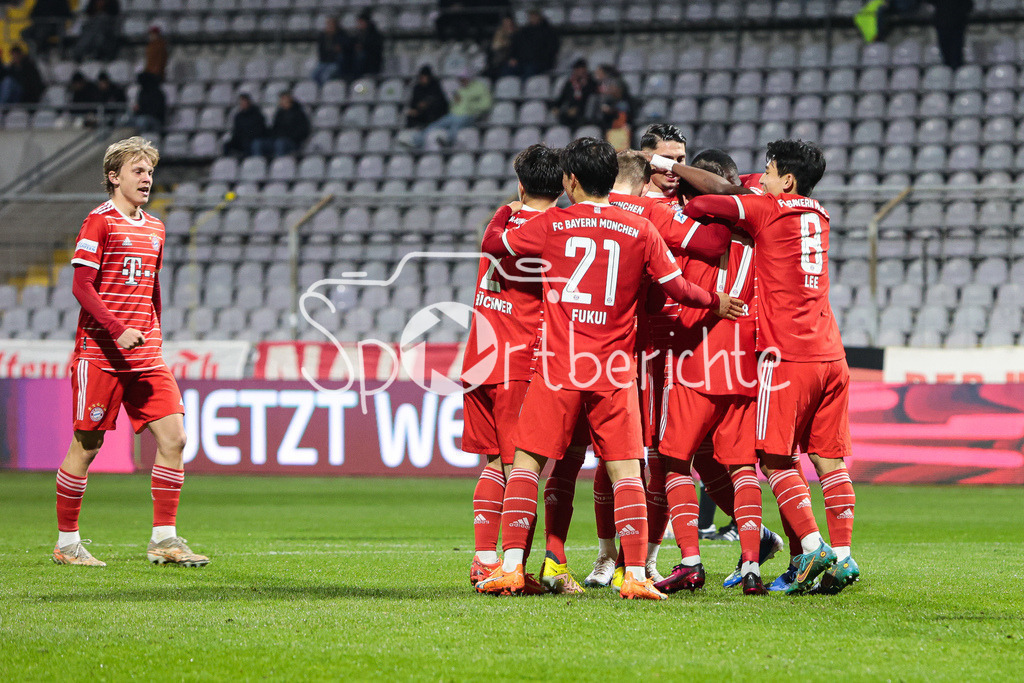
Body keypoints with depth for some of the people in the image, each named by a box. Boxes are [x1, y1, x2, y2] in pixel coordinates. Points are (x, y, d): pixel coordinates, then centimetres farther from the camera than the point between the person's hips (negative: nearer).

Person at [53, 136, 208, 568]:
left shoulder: (155, 229, 15)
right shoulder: (99, 222, -6)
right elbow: (81, 286, -12)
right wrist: (118, 330, -21)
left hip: (145, 354, 6)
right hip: (100, 352, -6)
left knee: (173, 436, -4)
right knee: (87, 444, -1)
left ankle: (164, 539, 1)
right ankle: (67, 542, 11)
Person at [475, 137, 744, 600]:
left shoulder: (552, 224, -1)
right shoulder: (641, 230, 2)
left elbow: (492, 244, 11)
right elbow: (677, 288, 5)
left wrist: (506, 211, 31)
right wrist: (715, 303, 24)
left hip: (559, 368, -1)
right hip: (615, 370, 1)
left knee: (526, 461, 6)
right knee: (625, 470, 3)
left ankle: (510, 566, -1)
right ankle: (635, 574, -6)